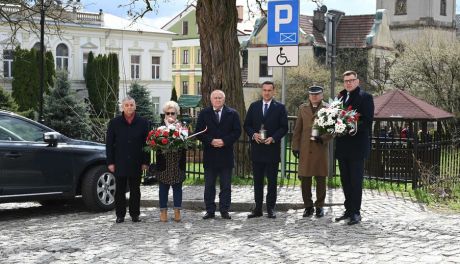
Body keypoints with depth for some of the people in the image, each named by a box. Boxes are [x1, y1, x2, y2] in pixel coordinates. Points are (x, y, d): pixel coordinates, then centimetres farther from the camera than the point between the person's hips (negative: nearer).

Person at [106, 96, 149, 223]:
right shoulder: (114, 123, 3)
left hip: (136, 164, 0)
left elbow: (146, 144, 3)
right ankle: (120, 215, 14)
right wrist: (110, 162, -2)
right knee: (120, 190, 6)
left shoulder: (143, 123, 2)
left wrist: (146, 162, -2)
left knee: (135, 190, 7)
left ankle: (135, 214, 16)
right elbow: (109, 144, 3)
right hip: (119, 163, 0)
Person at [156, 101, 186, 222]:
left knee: (177, 187, 7)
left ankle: (177, 211, 13)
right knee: (163, 188, 6)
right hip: (164, 163, 0)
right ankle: (163, 211, 12)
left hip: (178, 163, 0)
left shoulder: (182, 127, 3)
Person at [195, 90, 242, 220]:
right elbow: (199, 132, 0)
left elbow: (237, 131, -1)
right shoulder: (204, 114, 5)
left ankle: (224, 210, 12)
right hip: (209, 155, 1)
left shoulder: (232, 114, 3)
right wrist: (211, 141, -15)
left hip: (226, 155, 0)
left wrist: (224, 141, -14)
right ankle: (210, 211, 12)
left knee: (226, 185, 5)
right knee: (209, 185, 5)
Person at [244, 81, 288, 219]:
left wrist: (273, 138, -15)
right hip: (257, 148, 2)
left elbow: (284, 127, -1)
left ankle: (271, 208, 8)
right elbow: (247, 125, 9)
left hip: (272, 148, -2)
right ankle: (258, 208, 12)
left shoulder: (280, 107, 2)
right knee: (257, 180, 7)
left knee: (272, 180, 2)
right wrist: (253, 134, -10)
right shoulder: (254, 106, 9)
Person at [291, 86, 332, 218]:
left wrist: (323, 138, -15)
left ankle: (319, 206, 13)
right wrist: (295, 146, 6)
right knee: (305, 178, 1)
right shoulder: (302, 108, 13)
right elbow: (297, 129, 12)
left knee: (321, 179, 3)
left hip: (320, 148, -2)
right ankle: (308, 206, 12)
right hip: (305, 149, 2)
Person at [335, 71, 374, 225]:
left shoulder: (365, 97, -6)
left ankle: (355, 212, 2)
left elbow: (368, 121, -12)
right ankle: (349, 210, 21)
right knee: (345, 180, 12)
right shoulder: (341, 97, 15)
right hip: (342, 146, 7)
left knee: (356, 180, -4)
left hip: (357, 147, -7)